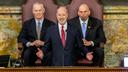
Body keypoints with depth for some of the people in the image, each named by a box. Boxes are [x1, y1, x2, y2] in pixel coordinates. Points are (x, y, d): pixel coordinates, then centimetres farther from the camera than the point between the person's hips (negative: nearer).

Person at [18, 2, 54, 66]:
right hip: (31, 49, 1)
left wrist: (43, 43, -15)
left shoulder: (50, 24, 9)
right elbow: (21, 37, 7)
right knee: (27, 54, -33)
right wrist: (30, 43, -12)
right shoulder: (27, 23, 13)